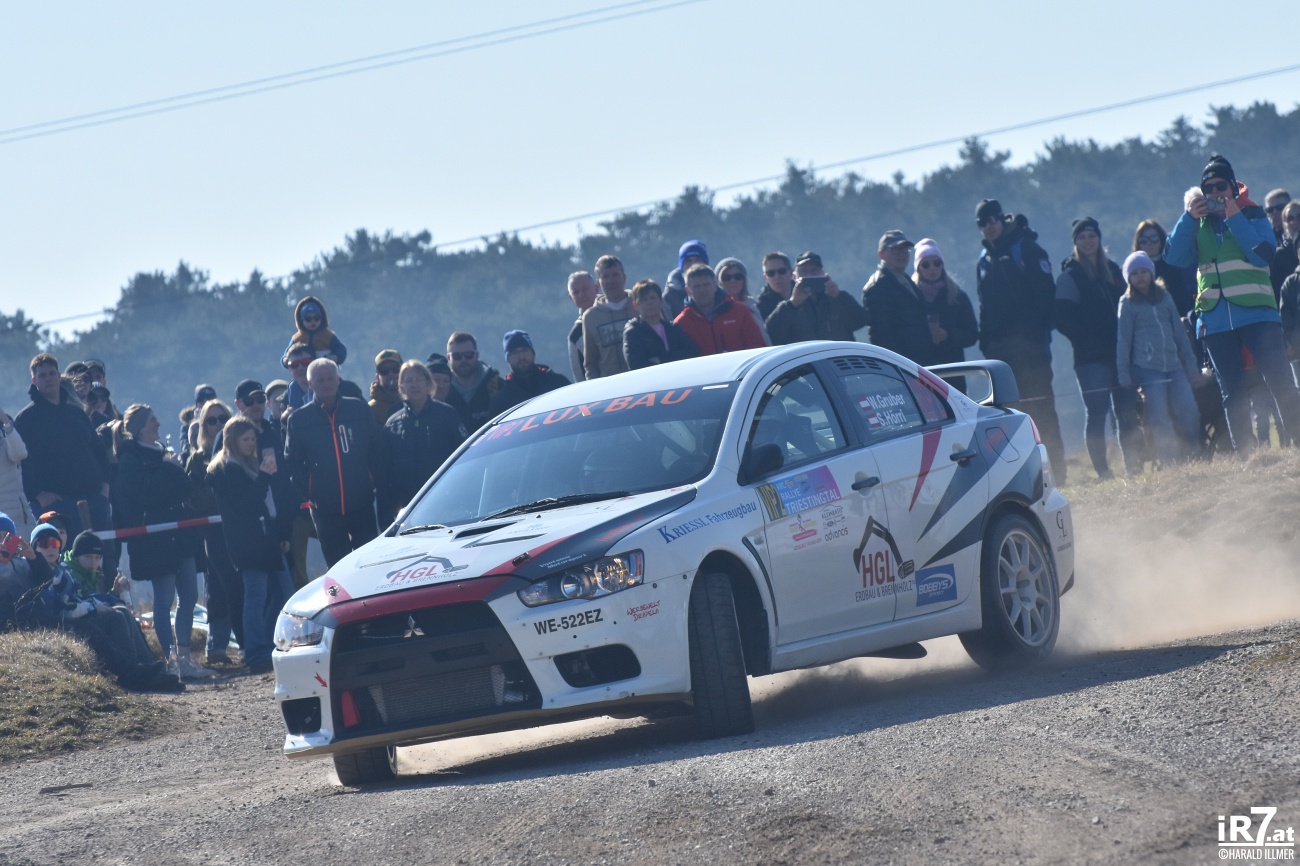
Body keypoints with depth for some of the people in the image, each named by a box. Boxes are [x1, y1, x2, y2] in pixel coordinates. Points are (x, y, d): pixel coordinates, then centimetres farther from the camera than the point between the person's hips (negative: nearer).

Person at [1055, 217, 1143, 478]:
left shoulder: (1112, 270, 16)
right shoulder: (1069, 276, 2)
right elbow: (1063, 319, -6)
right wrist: (1085, 340, -14)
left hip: (1119, 353, 5)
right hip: (1091, 357, -5)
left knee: (1127, 412, 1)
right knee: (1096, 412, -7)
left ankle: (1135, 467, 4)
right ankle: (1102, 472, -6)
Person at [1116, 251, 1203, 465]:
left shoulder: (1164, 297, 14)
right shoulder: (1127, 303, 4)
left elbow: (1179, 333, 16)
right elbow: (1123, 340, 2)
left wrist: (1191, 365, 13)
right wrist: (1123, 375, -4)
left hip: (1174, 366, 3)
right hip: (1147, 368, -3)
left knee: (1190, 413, -8)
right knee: (1160, 421, -9)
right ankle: (1171, 464, -6)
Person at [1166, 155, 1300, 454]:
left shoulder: (1252, 215, 5)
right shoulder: (1198, 224, 13)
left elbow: (1263, 255, -10)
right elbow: (1175, 255, -2)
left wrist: (1235, 218, -13)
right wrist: (1189, 217, -12)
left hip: (1257, 314, -3)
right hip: (1215, 319, 3)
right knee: (1232, 393, 4)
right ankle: (1244, 452, 7)